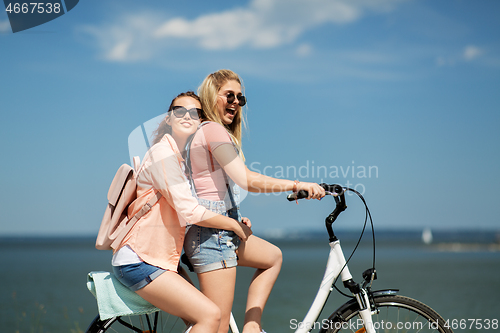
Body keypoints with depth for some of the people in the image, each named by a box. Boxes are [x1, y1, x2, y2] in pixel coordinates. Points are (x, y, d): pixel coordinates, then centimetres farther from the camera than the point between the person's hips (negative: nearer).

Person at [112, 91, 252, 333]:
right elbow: (190, 212, -19)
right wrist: (235, 225, -8)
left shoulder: (186, 158, 18)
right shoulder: (163, 152, -13)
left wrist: (236, 222, 6)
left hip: (161, 260, 10)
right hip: (138, 261, -10)